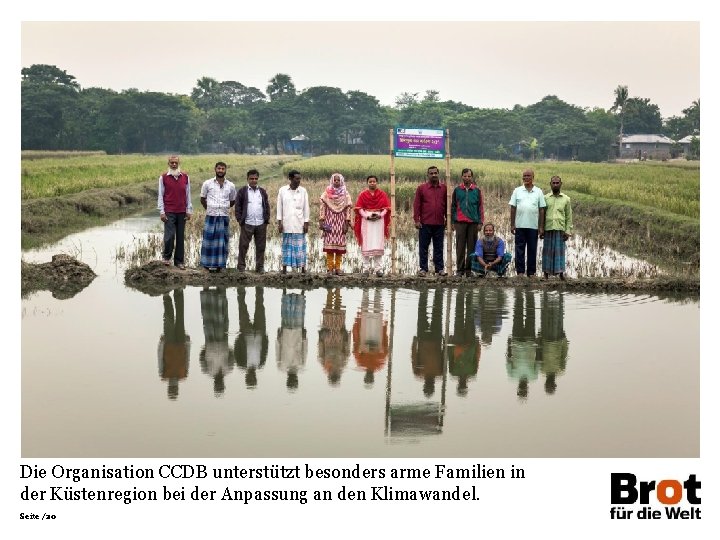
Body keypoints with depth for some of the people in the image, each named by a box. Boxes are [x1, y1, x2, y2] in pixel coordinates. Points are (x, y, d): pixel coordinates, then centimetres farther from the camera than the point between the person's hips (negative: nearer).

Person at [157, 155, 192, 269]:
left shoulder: (185, 177, 9)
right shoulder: (163, 178, 3)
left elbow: (188, 194, 12)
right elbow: (160, 195, 3)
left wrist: (189, 210, 7)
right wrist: (162, 212, -4)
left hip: (182, 212, 2)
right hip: (169, 212, -2)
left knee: (181, 237, 4)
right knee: (169, 235, -10)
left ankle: (179, 261, 11)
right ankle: (166, 257, 10)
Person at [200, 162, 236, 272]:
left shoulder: (231, 186, 6)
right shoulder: (207, 184, 2)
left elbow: (232, 201, 18)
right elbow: (202, 199, 12)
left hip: (224, 217, 1)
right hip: (211, 217, -1)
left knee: (222, 242, 3)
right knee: (209, 240, -1)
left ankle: (220, 264, 8)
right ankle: (208, 263, 5)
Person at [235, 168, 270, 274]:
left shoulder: (262, 191, 14)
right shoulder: (242, 191, 3)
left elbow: (267, 206, 16)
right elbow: (237, 207, 2)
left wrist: (267, 219, 5)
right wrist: (240, 220, -6)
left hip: (261, 224, 3)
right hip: (247, 224, -3)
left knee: (260, 247, 5)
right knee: (243, 246, -1)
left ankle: (260, 267, 12)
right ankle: (241, 267, 6)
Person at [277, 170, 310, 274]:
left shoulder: (303, 191, 2)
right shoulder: (282, 190, 2)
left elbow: (306, 208, 4)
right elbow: (279, 207, 4)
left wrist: (306, 223, 0)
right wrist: (279, 222, 0)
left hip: (299, 224, 0)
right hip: (287, 224, 0)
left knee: (300, 246, -1)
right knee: (287, 245, 4)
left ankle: (303, 268, 2)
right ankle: (284, 268, 8)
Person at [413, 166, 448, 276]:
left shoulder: (444, 188, 7)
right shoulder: (421, 188, 2)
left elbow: (447, 205, 11)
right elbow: (416, 205, 1)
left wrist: (447, 219, 8)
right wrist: (416, 220, -5)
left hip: (439, 224, 2)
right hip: (425, 223, -1)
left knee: (438, 247, 7)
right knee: (424, 247, 3)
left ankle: (440, 268, 12)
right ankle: (423, 268, 9)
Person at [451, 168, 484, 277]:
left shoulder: (477, 190, 7)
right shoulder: (457, 190, 7)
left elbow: (481, 207, 8)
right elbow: (453, 206, 10)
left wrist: (480, 222, 1)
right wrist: (452, 221, 4)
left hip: (473, 222, 0)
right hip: (460, 222, 0)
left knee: (471, 247, 2)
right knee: (460, 247, 0)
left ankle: (469, 269, 7)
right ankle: (460, 269, 4)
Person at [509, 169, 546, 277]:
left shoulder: (538, 192, 6)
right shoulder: (517, 191, 6)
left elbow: (542, 210, 5)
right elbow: (513, 208, 5)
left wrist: (541, 226, -1)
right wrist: (512, 224, -1)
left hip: (533, 226, 0)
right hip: (520, 226, 0)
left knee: (532, 250, 5)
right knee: (519, 250, 1)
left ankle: (531, 273, 11)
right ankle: (520, 271, 5)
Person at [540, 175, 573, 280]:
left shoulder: (566, 199, 10)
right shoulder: (545, 198, 7)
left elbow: (569, 216, 9)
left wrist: (568, 231, 1)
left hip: (560, 229, 0)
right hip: (548, 228, 0)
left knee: (560, 251, -2)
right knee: (547, 251, 1)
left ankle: (561, 272, 0)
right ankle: (546, 273, 4)